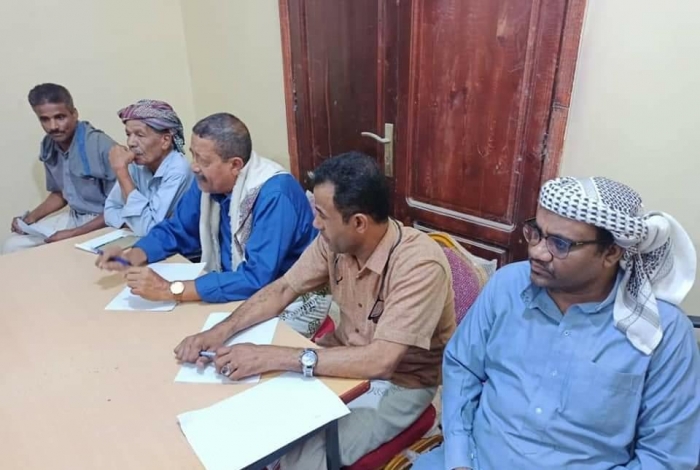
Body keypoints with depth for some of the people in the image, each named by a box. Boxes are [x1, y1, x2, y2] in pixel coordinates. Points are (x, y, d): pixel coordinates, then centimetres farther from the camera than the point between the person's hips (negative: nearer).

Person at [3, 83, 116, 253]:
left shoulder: (101, 146, -22)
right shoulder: (48, 147, 1)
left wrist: (74, 233, -20)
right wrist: (31, 217, 3)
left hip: (106, 222, -7)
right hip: (74, 217, 7)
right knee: (12, 246, 5)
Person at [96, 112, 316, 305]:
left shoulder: (274, 196, -29)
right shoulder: (208, 181, -5)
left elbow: (256, 278, -35)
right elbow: (176, 230, 10)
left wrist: (170, 290, -32)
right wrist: (132, 257, -10)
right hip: (229, 292, 7)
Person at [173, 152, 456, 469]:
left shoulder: (420, 264, -31)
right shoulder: (335, 240, -11)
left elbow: (381, 361, -36)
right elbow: (282, 290, -1)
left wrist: (272, 357, -36)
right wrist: (221, 331, -16)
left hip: (398, 383, -5)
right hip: (346, 360, 6)